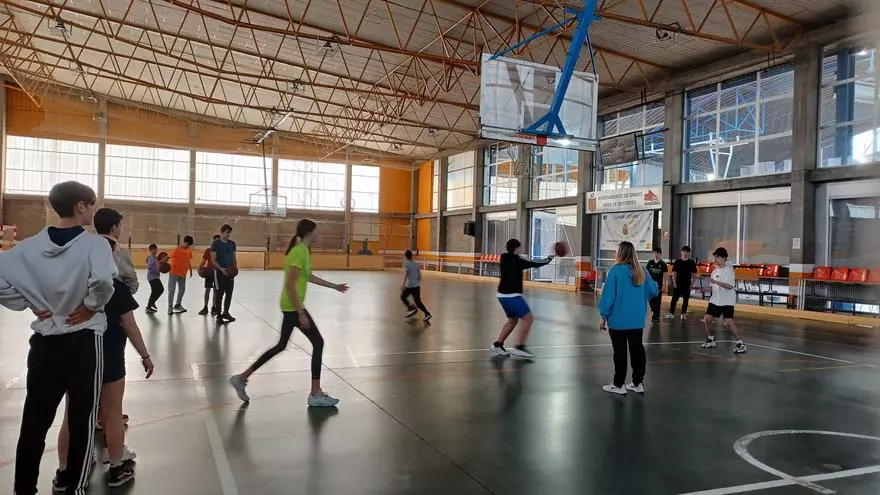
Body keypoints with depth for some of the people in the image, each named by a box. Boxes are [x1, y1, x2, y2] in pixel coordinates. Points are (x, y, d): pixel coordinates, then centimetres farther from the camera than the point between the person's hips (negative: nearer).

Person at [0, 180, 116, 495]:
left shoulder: (30, 246, 2)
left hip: (44, 342, 5)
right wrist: (91, 305, -15)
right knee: (82, 421, 8)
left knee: (34, 422, 15)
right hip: (84, 342, -5)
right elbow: (102, 279, -32)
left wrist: (28, 304, 5)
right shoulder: (94, 243, -14)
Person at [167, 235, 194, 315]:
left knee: (182, 289, 14)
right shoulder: (177, 249, -14)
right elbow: (170, 257, -22)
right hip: (174, 272, -6)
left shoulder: (189, 251, 5)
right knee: (172, 290, -3)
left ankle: (178, 305, 29)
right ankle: (170, 307, 3)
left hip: (183, 273, 7)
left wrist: (190, 271, 19)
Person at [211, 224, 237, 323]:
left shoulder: (232, 243, 9)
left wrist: (235, 268, -2)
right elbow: (213, 260, -9)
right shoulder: (215, 244, -7)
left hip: (230, 271, 5)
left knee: (229, 293, 8)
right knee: (219, 293, 0)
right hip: (219, 271, -5)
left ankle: (225, 312, 23)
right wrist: (221, 269, -20)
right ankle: (219, 315, 8)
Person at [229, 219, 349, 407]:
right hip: (294, 307, -10)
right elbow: (290, 285, -23)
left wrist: (334, 286, 30)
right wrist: (301, 314, -23)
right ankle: (316, 395, 2)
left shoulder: (302, 250, 12)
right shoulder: (299, 252, -18)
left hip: (291, 306, 10)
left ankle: (242, 378, 25)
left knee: (281, 346, 18)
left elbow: (309, 277, 25)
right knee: (318, 343, -4)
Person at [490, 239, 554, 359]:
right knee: (528, 319, -5)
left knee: (513, 320, 21)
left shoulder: (504, 260, 9)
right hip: (512, 296, -9)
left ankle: (498, 345, 21)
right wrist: (550, 258, 8)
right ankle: (519, 347, -6)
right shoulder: (517, 261, -13)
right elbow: (536, 264, -8)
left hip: (503, 295, 9)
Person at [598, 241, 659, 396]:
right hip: (637, 320, 5)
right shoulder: (641, 271, 0)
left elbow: (608, 295, -14)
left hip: (618, 320, -5)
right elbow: (654, 291, 7)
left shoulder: (616, 270, -14)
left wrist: (604, 316, -6)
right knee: (637, 350, 13)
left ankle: (618, 385, 11)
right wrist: (655, 286, 31)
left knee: (620, 352, 3)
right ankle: (637, 383, 21)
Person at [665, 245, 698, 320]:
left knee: (685, 299, 8)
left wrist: (692, 283, -4)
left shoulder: (692, 263, 2)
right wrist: (674, 282, -4)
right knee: (674, 299, -3)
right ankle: (671, 313, -1)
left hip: (687, 284, 1)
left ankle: (683, 313, 18)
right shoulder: (677, 262, 1)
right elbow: (674, 273, 3)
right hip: (678, 284, -1)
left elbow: (694, 274, 4)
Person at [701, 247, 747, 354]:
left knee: (729, 322, -15)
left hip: (727, 301, -7)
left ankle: (740, 344, -3)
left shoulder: (728, 270, -12)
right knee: (707, 319, 3)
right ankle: (711, 340, 21)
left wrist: (715, 281, -32)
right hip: (715, 300, 7)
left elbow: (730, 286, -25)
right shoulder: (715, 270, 10)